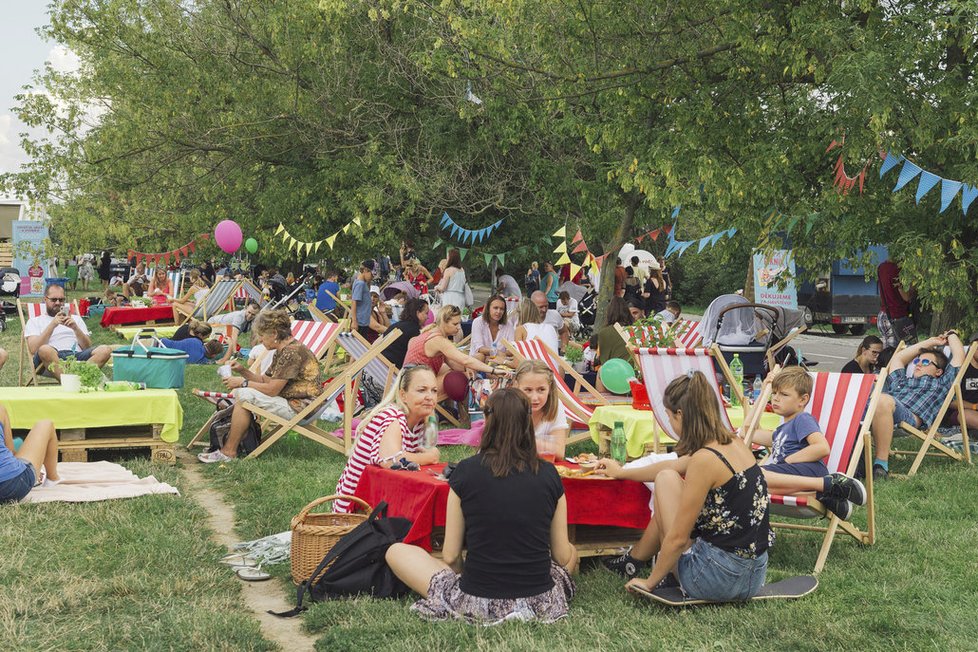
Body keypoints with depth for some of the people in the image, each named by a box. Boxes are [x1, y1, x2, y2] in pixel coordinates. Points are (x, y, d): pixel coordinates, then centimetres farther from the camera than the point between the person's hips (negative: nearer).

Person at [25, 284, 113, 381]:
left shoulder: (75, 319, 29)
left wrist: (75, 328, -2)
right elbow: (33, 350, 2)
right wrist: (52, 325, -4)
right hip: (52, 359, -3)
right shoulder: (34, 321, 21)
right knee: (45, 350, -39)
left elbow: (87, 348, 15)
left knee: (105, 350, -27)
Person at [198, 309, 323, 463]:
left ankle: (229, 452, -11)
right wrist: (243, 371, 1)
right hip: (291, 400, 11)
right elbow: (265, 380, 15)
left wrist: (242, 382, -11)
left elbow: (272, 389, -21)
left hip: (301, 407, -11)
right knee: (239, 391, 12)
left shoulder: (292, 352, -20)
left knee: (244, 396, -18)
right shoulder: (283, 350, 13)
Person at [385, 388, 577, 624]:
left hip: (478, 604, -1)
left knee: (397, 552, 15)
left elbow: (450, 556, -5)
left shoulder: (466, 471, -9)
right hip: (540, 605, 1)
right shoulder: (549, 475, -4)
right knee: (571, 553, 34)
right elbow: (562, 556, 4)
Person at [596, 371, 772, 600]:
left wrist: (649, 582, 0)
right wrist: (621, 473, 37)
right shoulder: (733, 442, 5)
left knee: (666, 480, 5)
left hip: (718, 578, -8)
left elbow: (678, 537, -15)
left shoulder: (704, 459, -20)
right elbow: (673, 466, 23)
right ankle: (635, 559, 34)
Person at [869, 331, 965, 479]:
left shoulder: (939, 384, 29)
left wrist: (951, 335, 48)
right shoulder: (902, 381, 44)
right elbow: (898, 357, 56)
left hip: (909, 416, -6)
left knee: (883, 400, -41)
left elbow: (959, 355, 28)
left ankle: (881, 465, -38)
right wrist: (931, 342, 61)